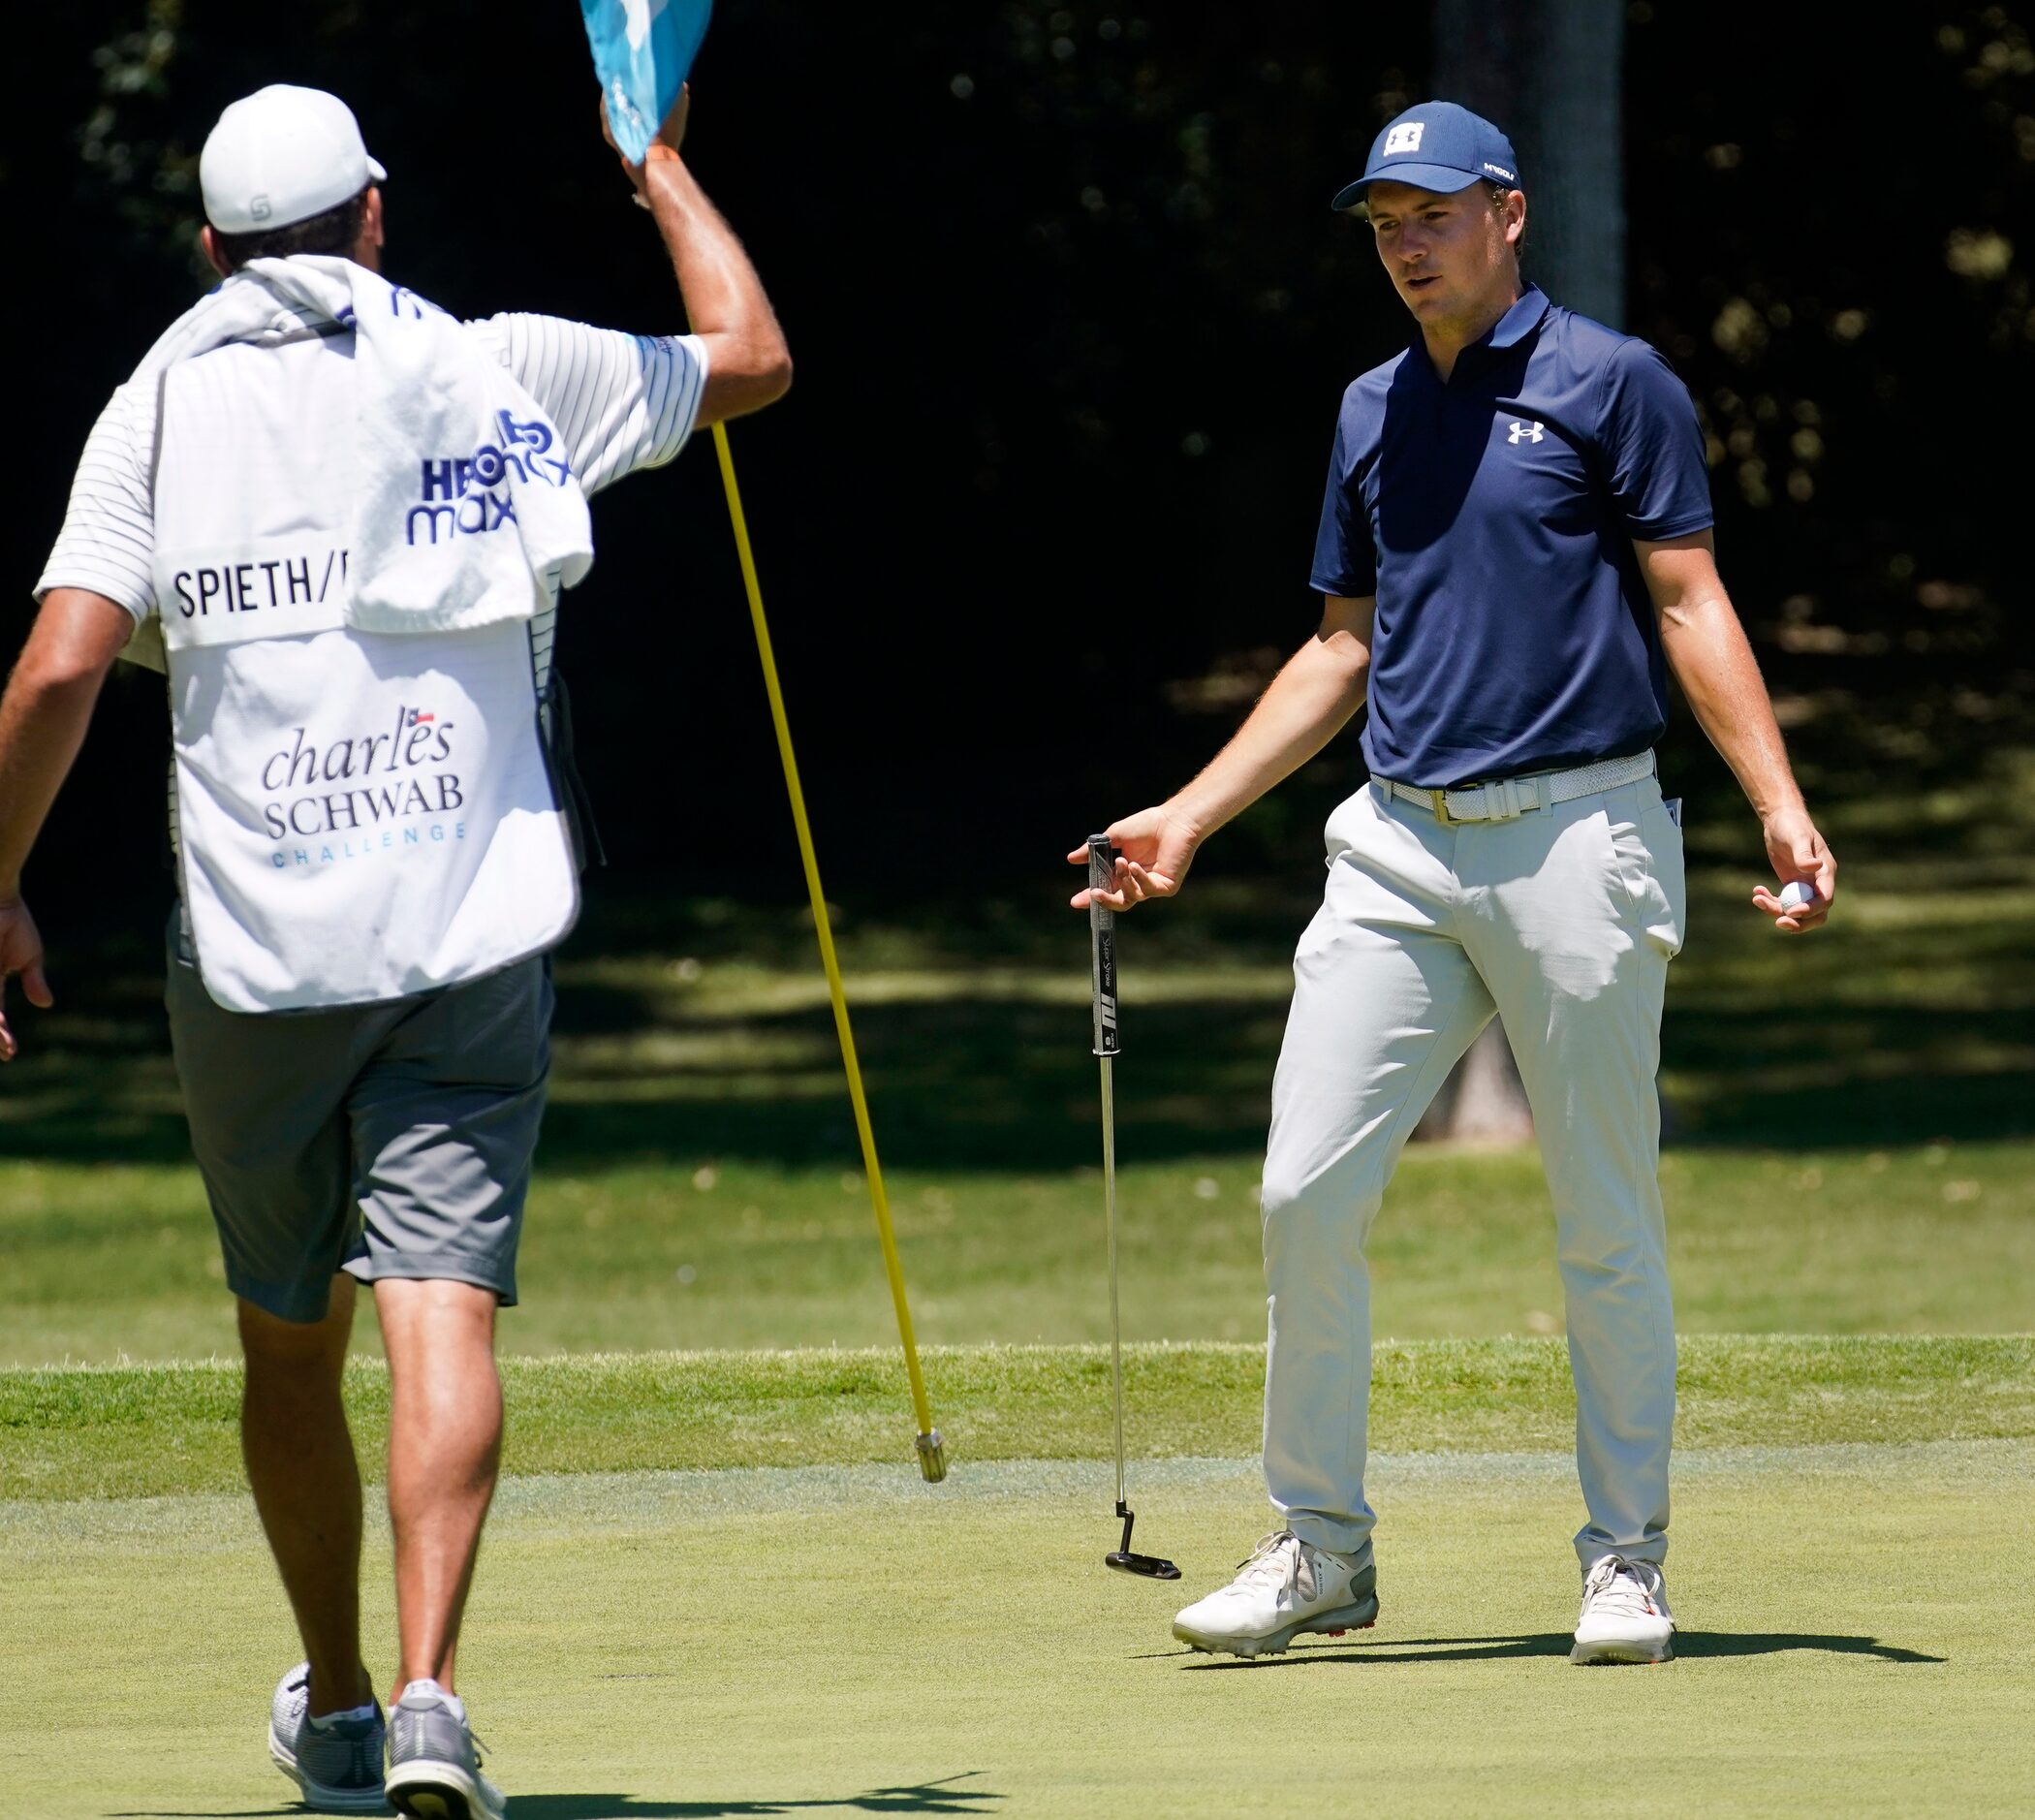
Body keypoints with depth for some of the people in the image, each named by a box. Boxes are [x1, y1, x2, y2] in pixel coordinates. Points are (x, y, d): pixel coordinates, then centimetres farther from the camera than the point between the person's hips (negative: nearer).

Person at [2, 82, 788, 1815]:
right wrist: (665, 171, 31)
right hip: (474, 933, -1)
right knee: (441, 1303, -9)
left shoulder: (164, 406, 2)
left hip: (248, 944, 1)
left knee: (289, 1339, 15)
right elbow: (753, 359, 19)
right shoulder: (506, 374, 5)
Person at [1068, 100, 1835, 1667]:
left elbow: (1690, 607, -4)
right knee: (1308, 1193, -3)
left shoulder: (1610, 384, -1)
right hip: (1400, 846, 5)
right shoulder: (1375, 415, 16)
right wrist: (1190, 817, 18)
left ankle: (1628, 1557, 11)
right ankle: (1320, 1547, 7)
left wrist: (1780, 806, -14)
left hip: (1575, 835, -5)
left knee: (1608, 1225, 0)